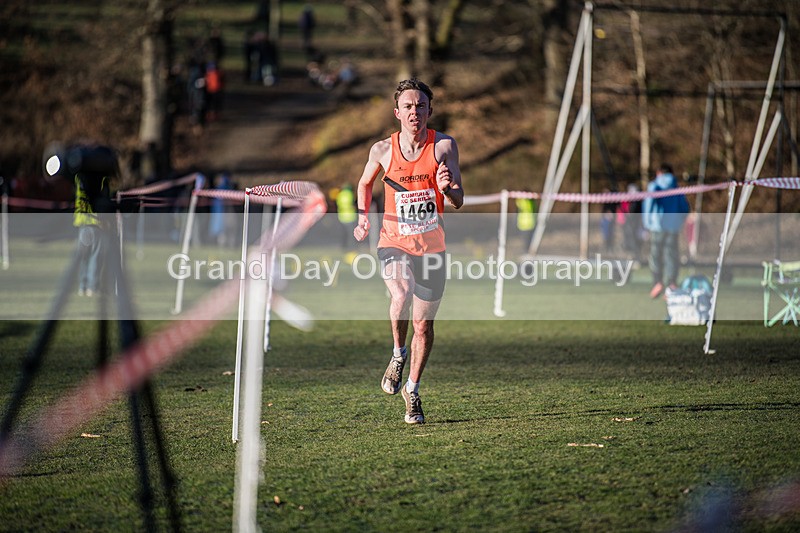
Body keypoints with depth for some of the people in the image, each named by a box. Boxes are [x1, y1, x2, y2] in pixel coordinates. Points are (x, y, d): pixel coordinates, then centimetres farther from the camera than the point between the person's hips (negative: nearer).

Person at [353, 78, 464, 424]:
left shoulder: (443, 146, -7)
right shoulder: (382, 150, -4)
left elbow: (458, 201, -11)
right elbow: (365, 182, 18)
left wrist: (447, 189, -32)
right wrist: (363, 216, 3)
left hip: (431, 246, 1)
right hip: (394, 243, -1)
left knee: (424, 325, 9)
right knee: (402, 294, -32)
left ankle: (411, 390, 29)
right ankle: (398, 355, -6)